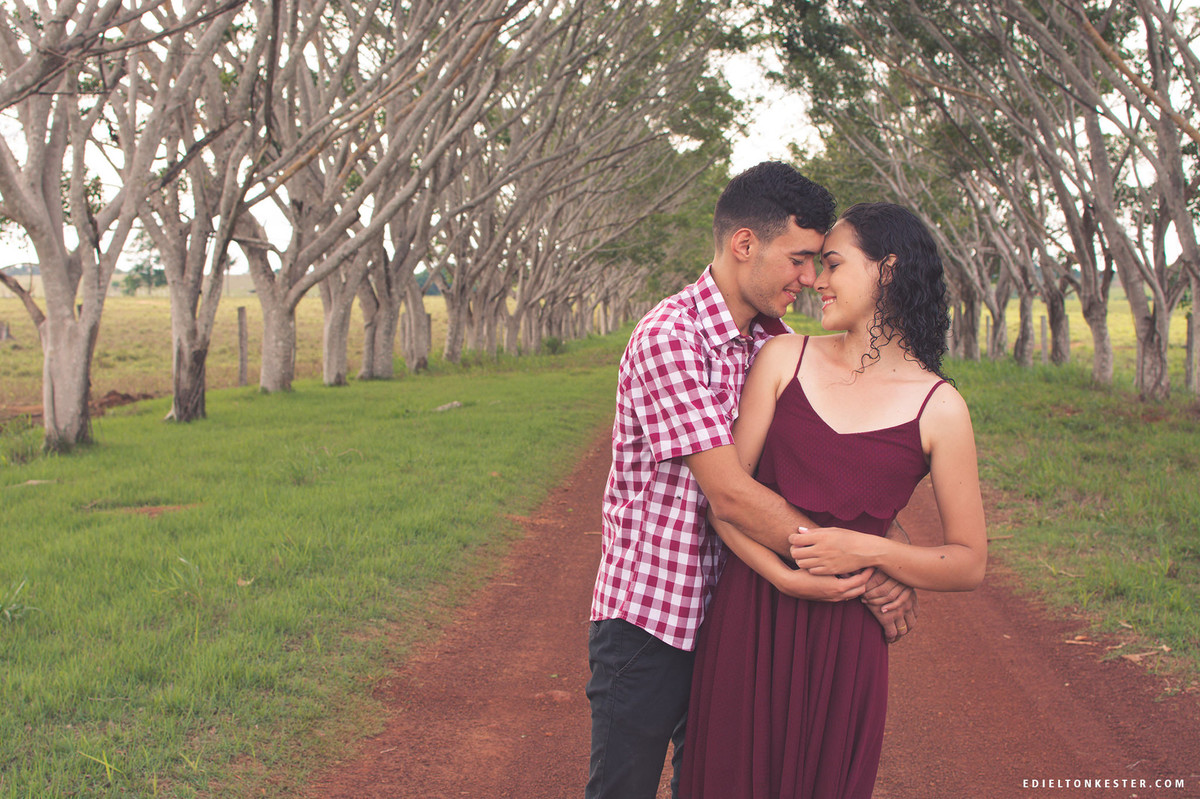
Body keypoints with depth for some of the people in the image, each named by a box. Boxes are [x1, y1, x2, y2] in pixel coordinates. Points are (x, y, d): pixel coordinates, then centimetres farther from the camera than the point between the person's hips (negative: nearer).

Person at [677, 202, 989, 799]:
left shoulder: (938, 408, -3)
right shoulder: (785, 358, 2)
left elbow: (970, 564, 0)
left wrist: (867, 550, -15)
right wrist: (784, 575, -17)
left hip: (845, 637, -1)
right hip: (749, 620, 2)